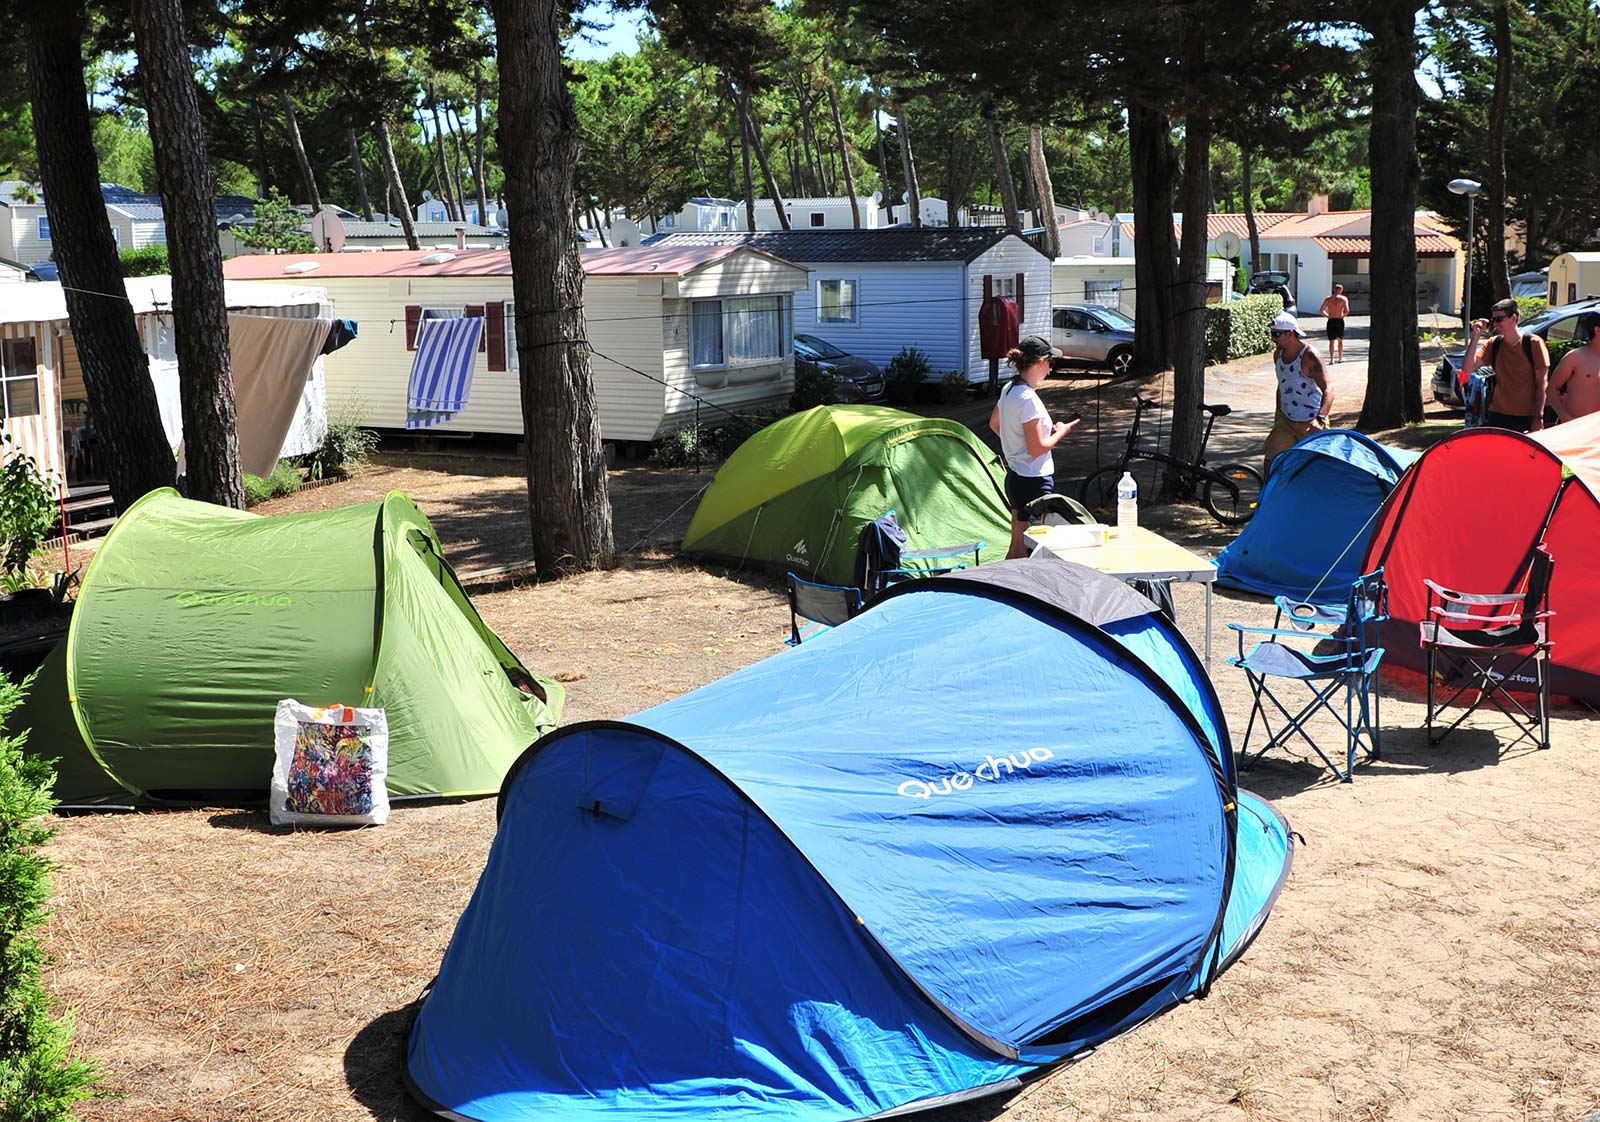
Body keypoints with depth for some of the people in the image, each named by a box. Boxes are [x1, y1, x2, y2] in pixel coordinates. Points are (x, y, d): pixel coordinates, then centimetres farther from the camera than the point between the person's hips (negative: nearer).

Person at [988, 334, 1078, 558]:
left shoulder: (1008, 390, 6)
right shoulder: (1028, 399, -22)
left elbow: (994, 424, 23)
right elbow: (1037, 449, -21)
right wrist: (1061, 432, -6)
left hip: (1014, 478, 10)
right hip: (1034, 481, -10)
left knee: (1017, 547, 18)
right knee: (1027, 550, -4)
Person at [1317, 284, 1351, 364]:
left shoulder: (1328, 299, 5)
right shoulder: (1344, 298, -2)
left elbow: (1321, 311, 1)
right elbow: (1347, 311, -14)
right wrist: (1343, 315, 5)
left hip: (1331, 321, 1)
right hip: (1340, 321, -1)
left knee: (1331, 341, 4)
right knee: (1340, 340, 17)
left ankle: (1332, 359, -4)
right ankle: (1340, 358, 26)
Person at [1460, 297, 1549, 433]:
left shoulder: (1534, 343, -5)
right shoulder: (1493, 344, 6)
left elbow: (1541, 383, -5)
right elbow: (1467, 369, -6)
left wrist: (1539, 417, -10)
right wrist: (1475, 337, -10)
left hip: (1527, 418, -3)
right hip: (1498, 416, 4)